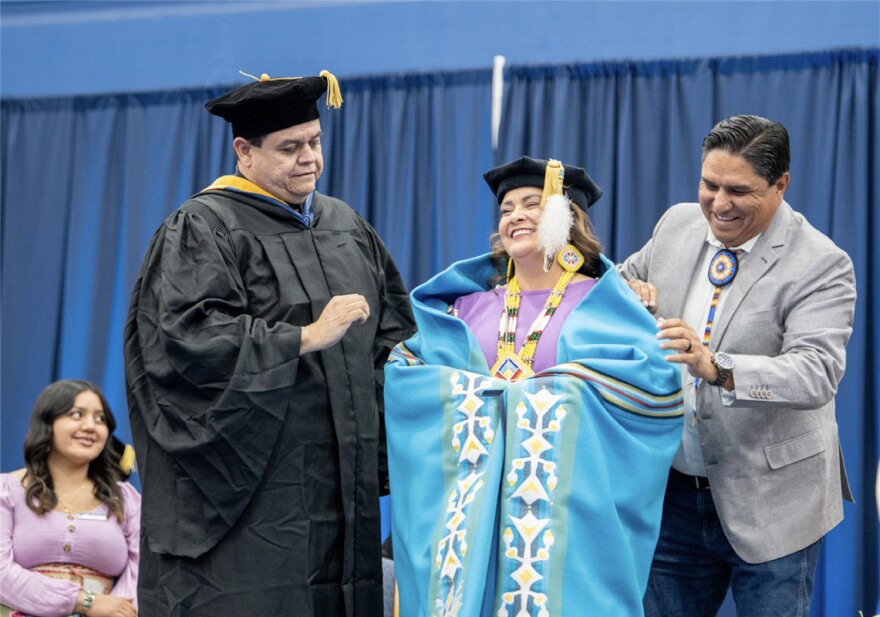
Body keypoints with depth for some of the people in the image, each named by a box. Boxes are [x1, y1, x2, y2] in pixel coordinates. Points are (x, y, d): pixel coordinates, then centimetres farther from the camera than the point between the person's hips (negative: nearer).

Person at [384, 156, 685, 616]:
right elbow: (405, 369, 7)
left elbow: (655, 381, -11)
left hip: (566, 508, -3)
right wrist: (479, 389, -9)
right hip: (476, 504, 3)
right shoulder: (473, 306, 14)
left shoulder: (604, 303, 3)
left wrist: (559, 392, -15)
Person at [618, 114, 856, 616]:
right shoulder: (678, 225, 1)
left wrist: (717, 366, -44)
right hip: (675, 490, 5)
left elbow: (817, 373, -28)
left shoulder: (821, 266, -16)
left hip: (769, 502, -5)